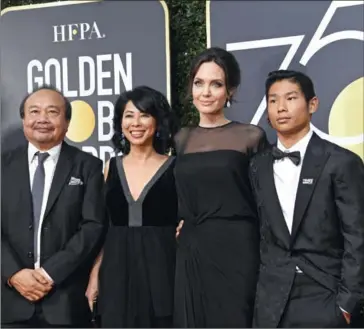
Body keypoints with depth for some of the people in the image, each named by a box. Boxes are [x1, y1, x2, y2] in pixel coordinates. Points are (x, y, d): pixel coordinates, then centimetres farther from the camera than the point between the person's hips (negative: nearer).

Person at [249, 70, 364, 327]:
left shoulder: (342, 162, -7)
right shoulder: (258, 166, 7)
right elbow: (261, 232, 9)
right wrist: (257, 290, 4)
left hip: (323, 297, -3)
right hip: (271, 299, 4)